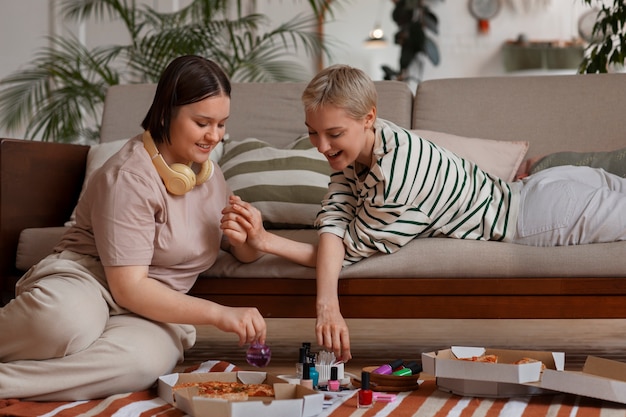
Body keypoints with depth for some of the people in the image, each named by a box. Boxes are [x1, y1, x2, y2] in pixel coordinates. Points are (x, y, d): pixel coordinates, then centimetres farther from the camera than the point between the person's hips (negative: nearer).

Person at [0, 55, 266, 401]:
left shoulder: (208, 173, 12)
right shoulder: (130, 177, -14)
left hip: (153, 311, 6)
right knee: (66, 318, -45)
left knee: (143, 359, -36)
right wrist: (218, 314, -25)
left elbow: (245, 254, 19)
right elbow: (128, 287, -20)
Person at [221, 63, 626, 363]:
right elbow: (334, 223, -19)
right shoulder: (353, 145, -11)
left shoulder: (395, 174, -36)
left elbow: (353, 249, -27)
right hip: (525, 191, 7)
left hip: (548, 212, -7)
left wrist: (266, 241, -35)